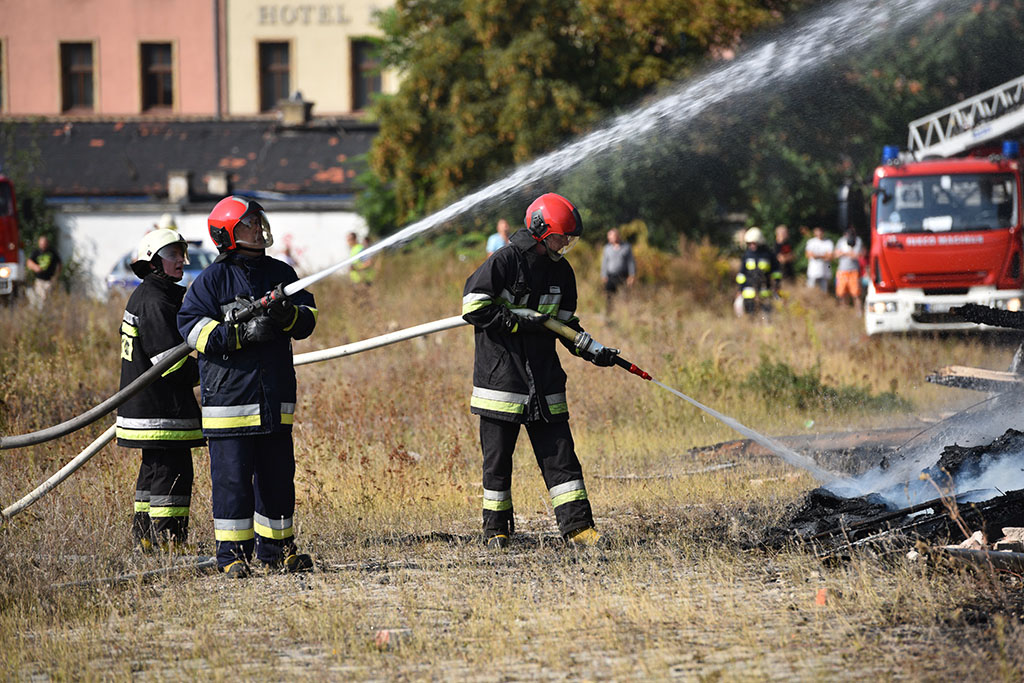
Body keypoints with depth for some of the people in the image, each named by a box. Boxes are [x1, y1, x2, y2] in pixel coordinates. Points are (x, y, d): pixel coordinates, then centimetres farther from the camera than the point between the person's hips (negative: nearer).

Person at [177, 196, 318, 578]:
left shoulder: (280, 274, 13)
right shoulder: (212, 280, -3)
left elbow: (308, 318, 12)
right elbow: (192, 326, -10)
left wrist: (288, 315, -12)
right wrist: (244, 333, -19)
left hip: (275, 398, 5)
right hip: (229, 395, -5)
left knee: (277, 474, 9)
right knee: (232, 477, -4)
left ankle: (275, 547, 20)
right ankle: (232, 553, 1)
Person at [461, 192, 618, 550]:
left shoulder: (561, 272, 10)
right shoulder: (505, 261, -10)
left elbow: (566, 323, 19)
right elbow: (473, 307, -15)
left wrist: (592, 352, 4)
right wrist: (521, 324, -17)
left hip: (543, 376, 5)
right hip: (500, 372, -5)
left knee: (559, 450, 0)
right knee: (498, 454, 2)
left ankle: (577, 525, 0)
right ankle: (496, 528, 13)